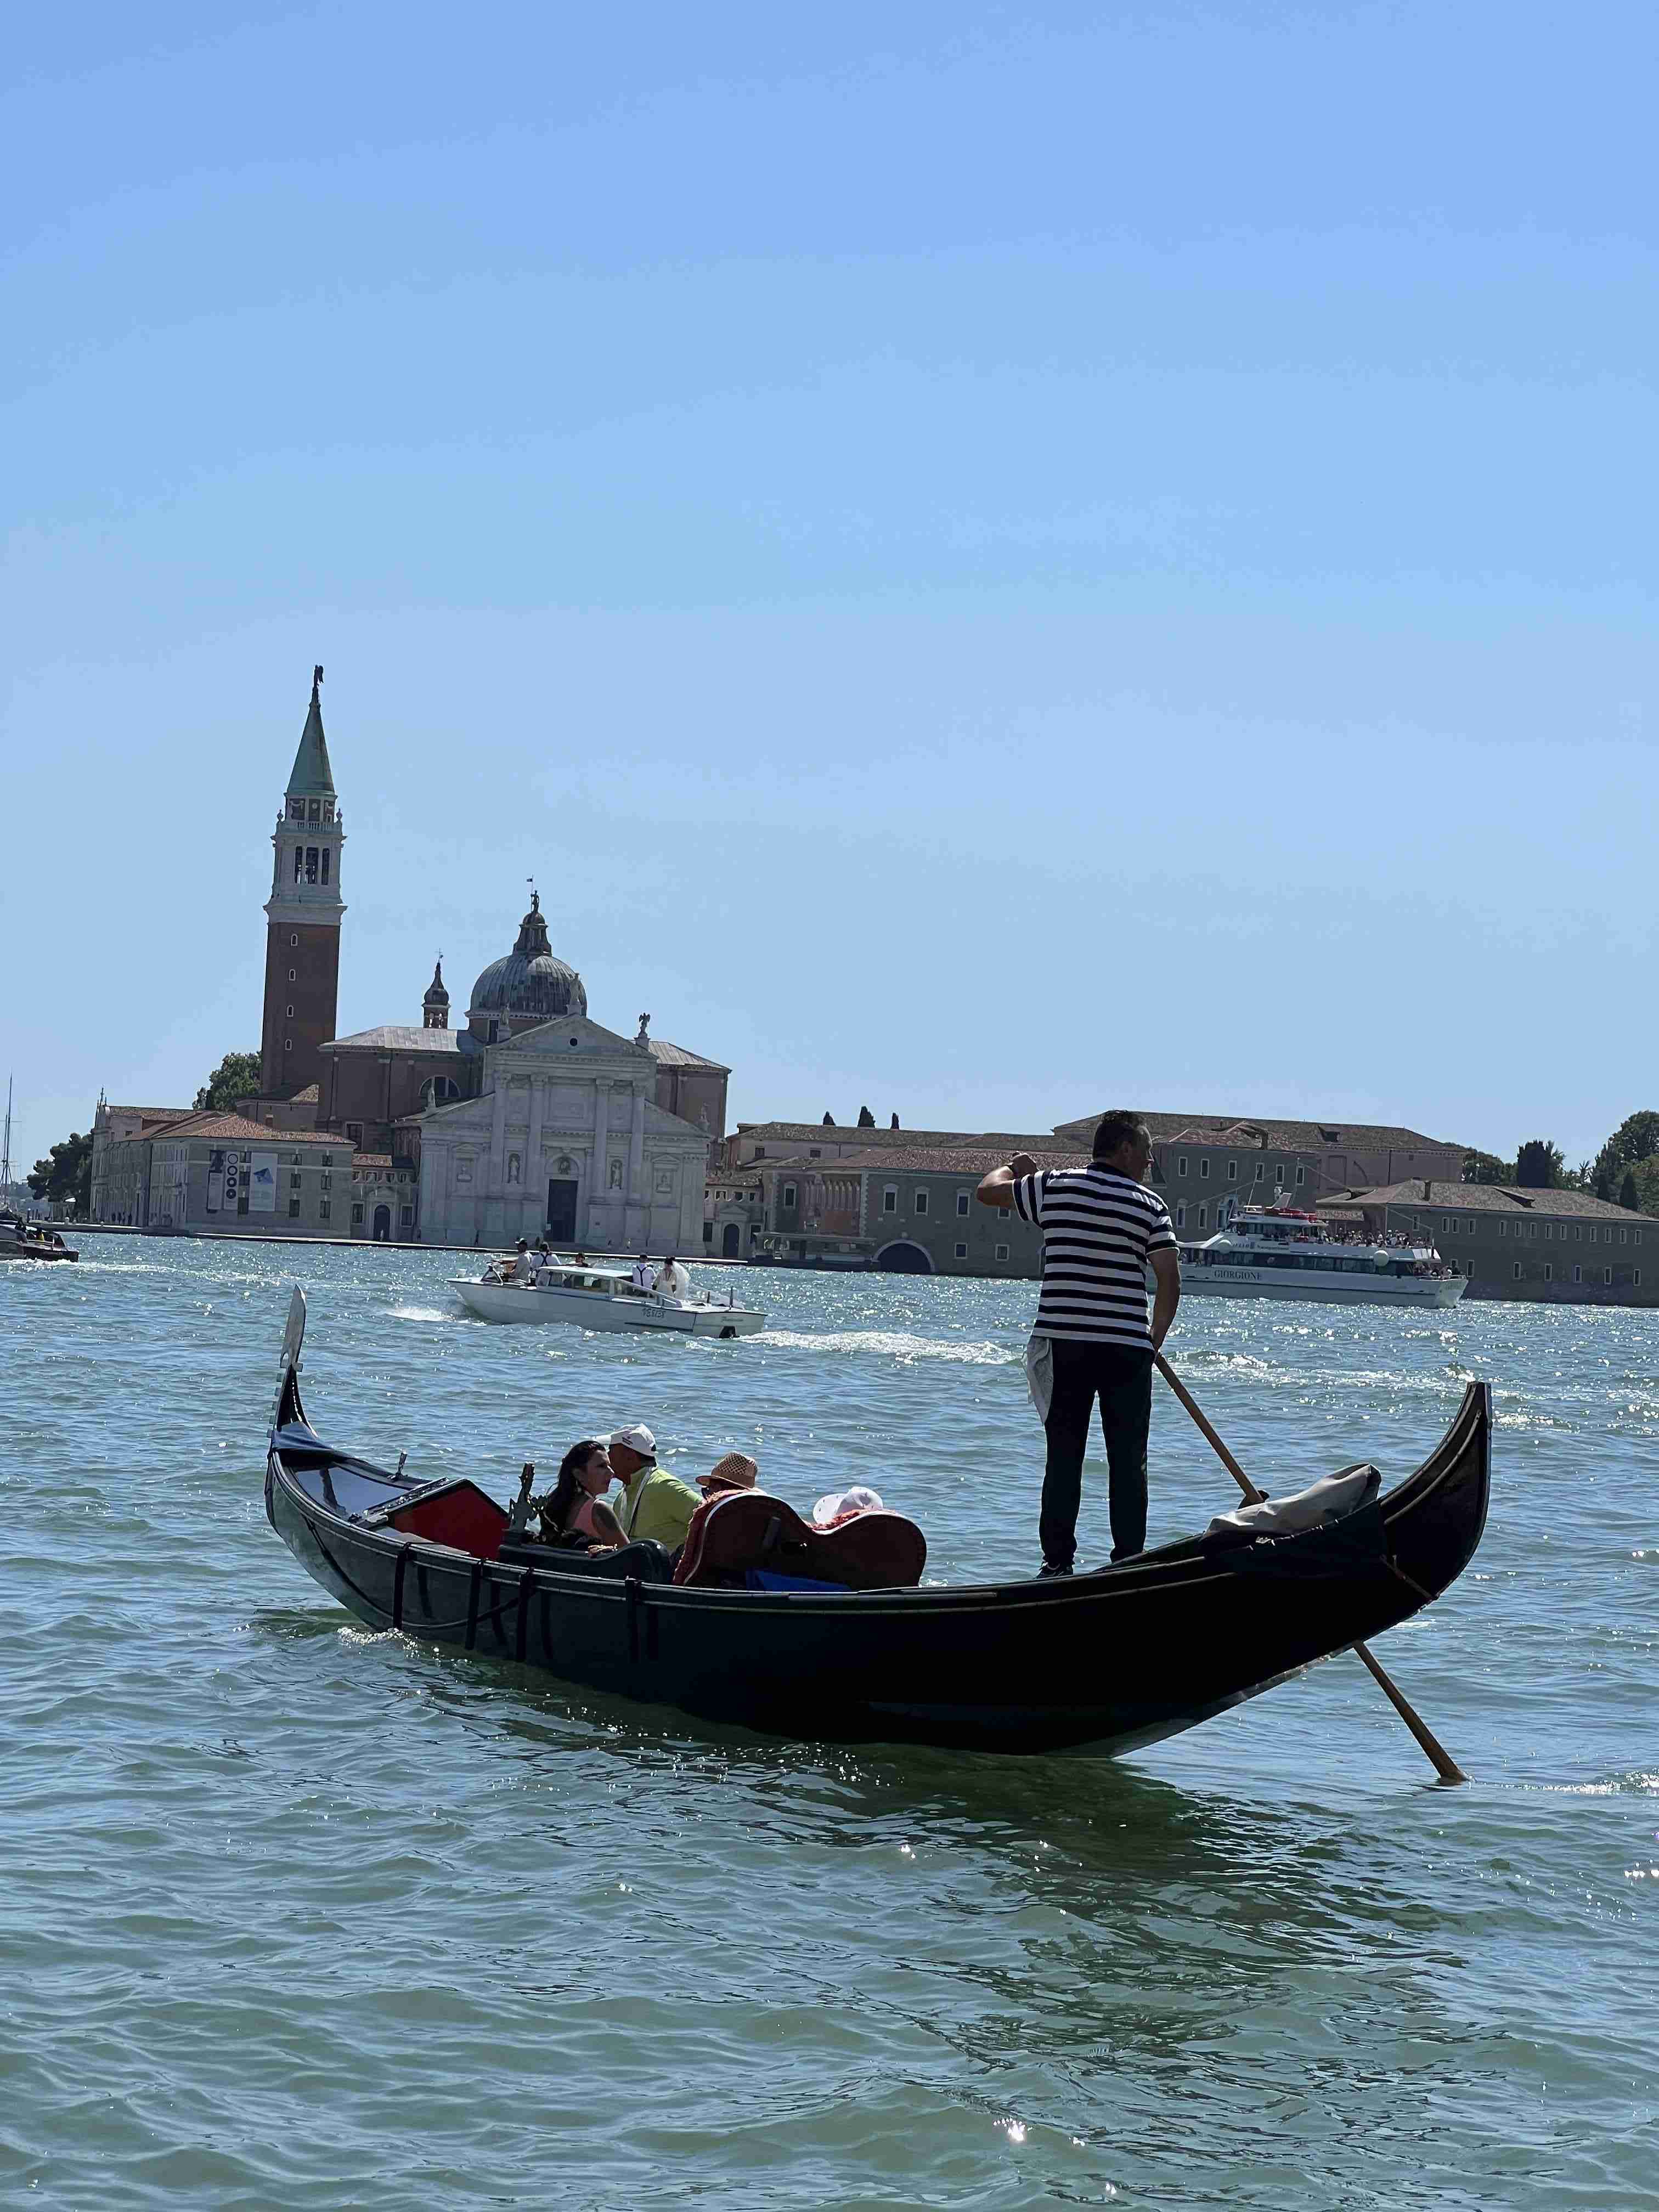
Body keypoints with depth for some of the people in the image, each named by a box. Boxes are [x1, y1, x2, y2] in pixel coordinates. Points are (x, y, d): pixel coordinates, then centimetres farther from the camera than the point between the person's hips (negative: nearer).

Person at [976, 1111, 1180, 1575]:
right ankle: (1128, 1560, 5)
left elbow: (987, 1191, 17)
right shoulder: (1149, 1204, -1)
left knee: (1064, 1456, 7)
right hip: (1126, 1347, -2)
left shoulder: (1052, 1186, 3)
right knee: (1128, 1460, 6)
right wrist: (1154, 1339, 8)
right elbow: (1170, 1281, -5)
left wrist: (1015, 1167, 37)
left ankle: (1057, 1559, 5)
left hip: (1063, 1342, 2)